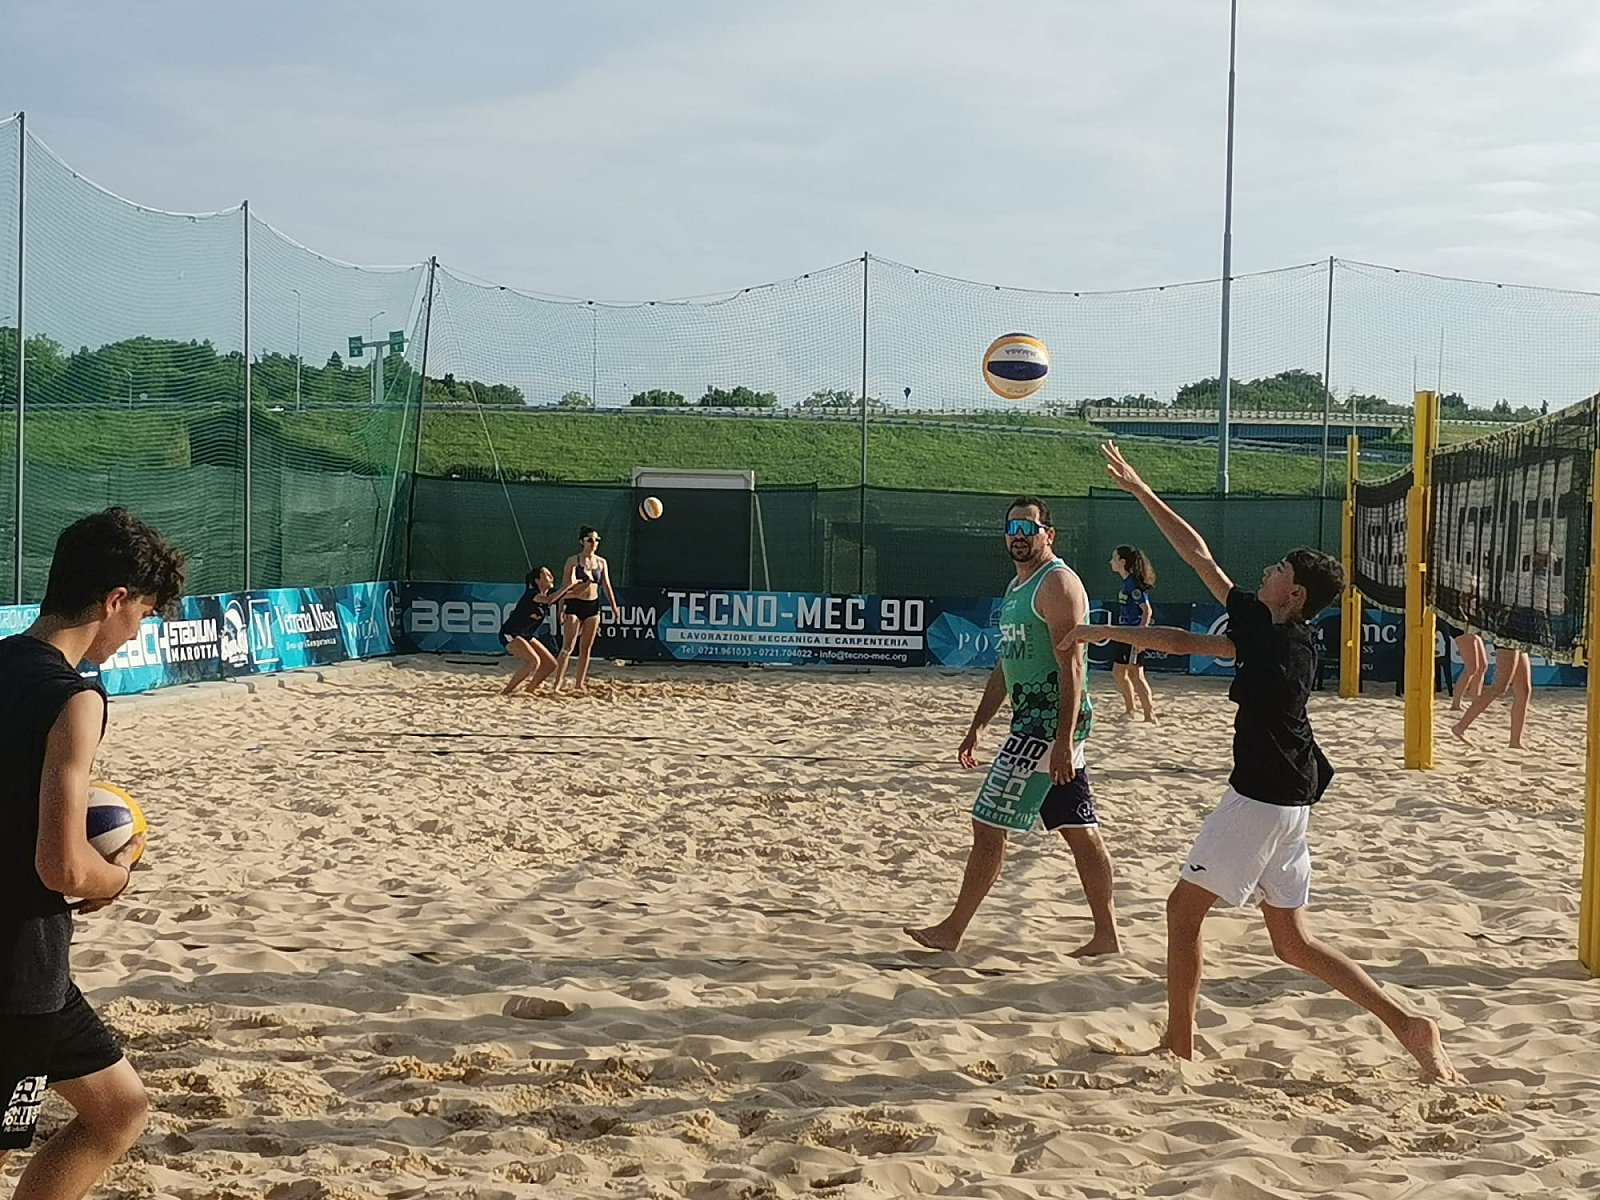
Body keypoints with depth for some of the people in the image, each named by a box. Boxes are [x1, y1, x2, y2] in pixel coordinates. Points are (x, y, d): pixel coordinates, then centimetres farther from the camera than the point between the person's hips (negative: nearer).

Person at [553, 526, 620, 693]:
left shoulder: (601, 562, 8)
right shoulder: (573, 561, -3)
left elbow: (607, 586, 13)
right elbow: (565, 586, -4)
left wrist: (614, 607, 8)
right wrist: (561, 609, -11)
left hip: (593, 606, 4)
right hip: (574, 605, -4)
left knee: (586, 647, 6)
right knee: (568, 646, -10)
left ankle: (580, 684, 12)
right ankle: (557, 684, -11)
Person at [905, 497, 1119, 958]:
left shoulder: (1057, 583, -12)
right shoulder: (1017, 587, 19)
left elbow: (1071, 666, -20)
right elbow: (1006, 665, 25)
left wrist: (1064, 741, -25)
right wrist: (976, 727, 23)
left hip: (1049, 722, -10)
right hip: (1035, 721, 10)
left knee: (988, 823, -5)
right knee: (1080, 830, 10)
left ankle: (952, 930, 3)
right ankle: (1107, 935, 14)